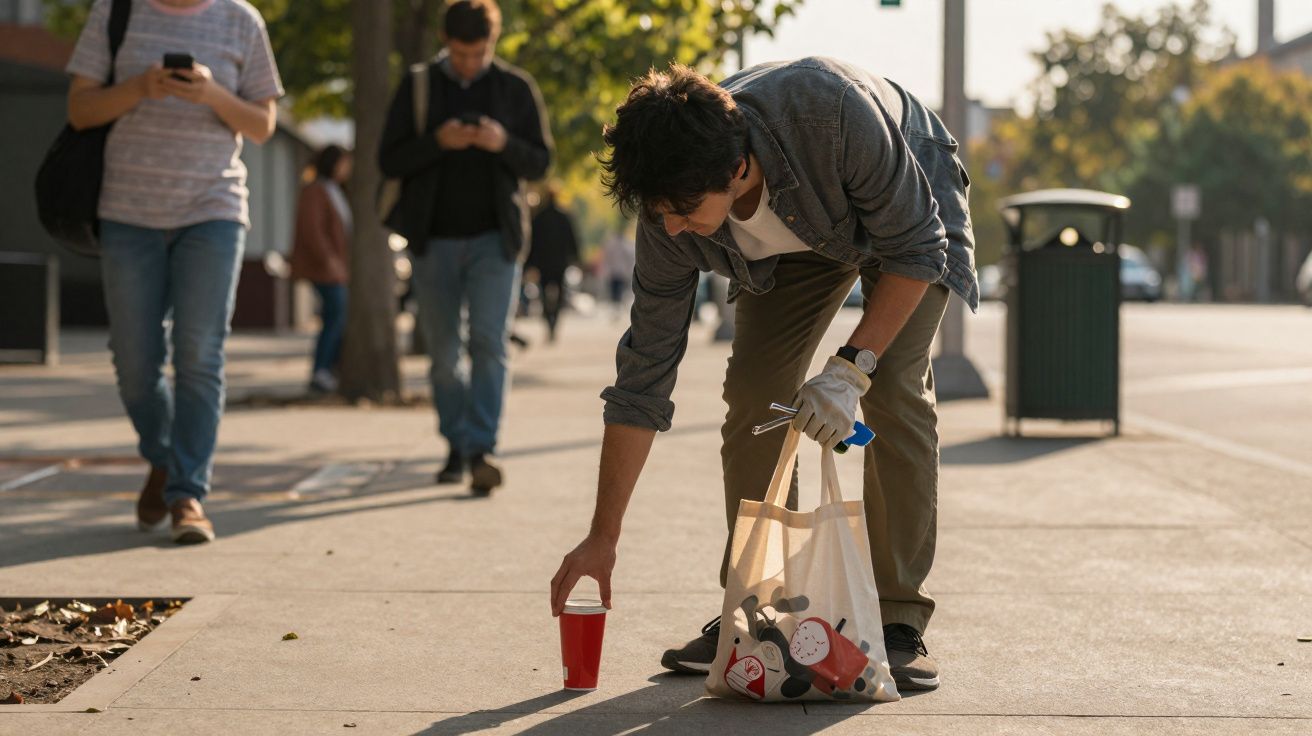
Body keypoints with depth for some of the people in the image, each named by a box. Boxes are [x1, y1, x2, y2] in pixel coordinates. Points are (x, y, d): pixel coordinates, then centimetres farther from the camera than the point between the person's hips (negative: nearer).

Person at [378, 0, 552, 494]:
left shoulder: (516, 88, 3)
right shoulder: (417, 87, 3)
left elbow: (540, 162, 4)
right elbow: (389, 160, -1)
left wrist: (504, 144, -17)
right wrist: (437, 142, -18)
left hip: (494, 239, -1)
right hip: (434, 240, 1)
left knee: (489, 343, -14)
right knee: (443, 353, 6)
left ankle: (482, 448, -17)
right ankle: (457, 447, 17)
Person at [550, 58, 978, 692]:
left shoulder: (830, 109, -44)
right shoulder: (670, 216, -29)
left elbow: (917, 246, -30)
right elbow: (643, 378, -21)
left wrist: (851, 368, -39)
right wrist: (602, 538, -20)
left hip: (908, 215, -3)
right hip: (798, 240, 4)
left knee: (896, 390, -20)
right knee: (754, 395, -11)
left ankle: (898, 622, -13)